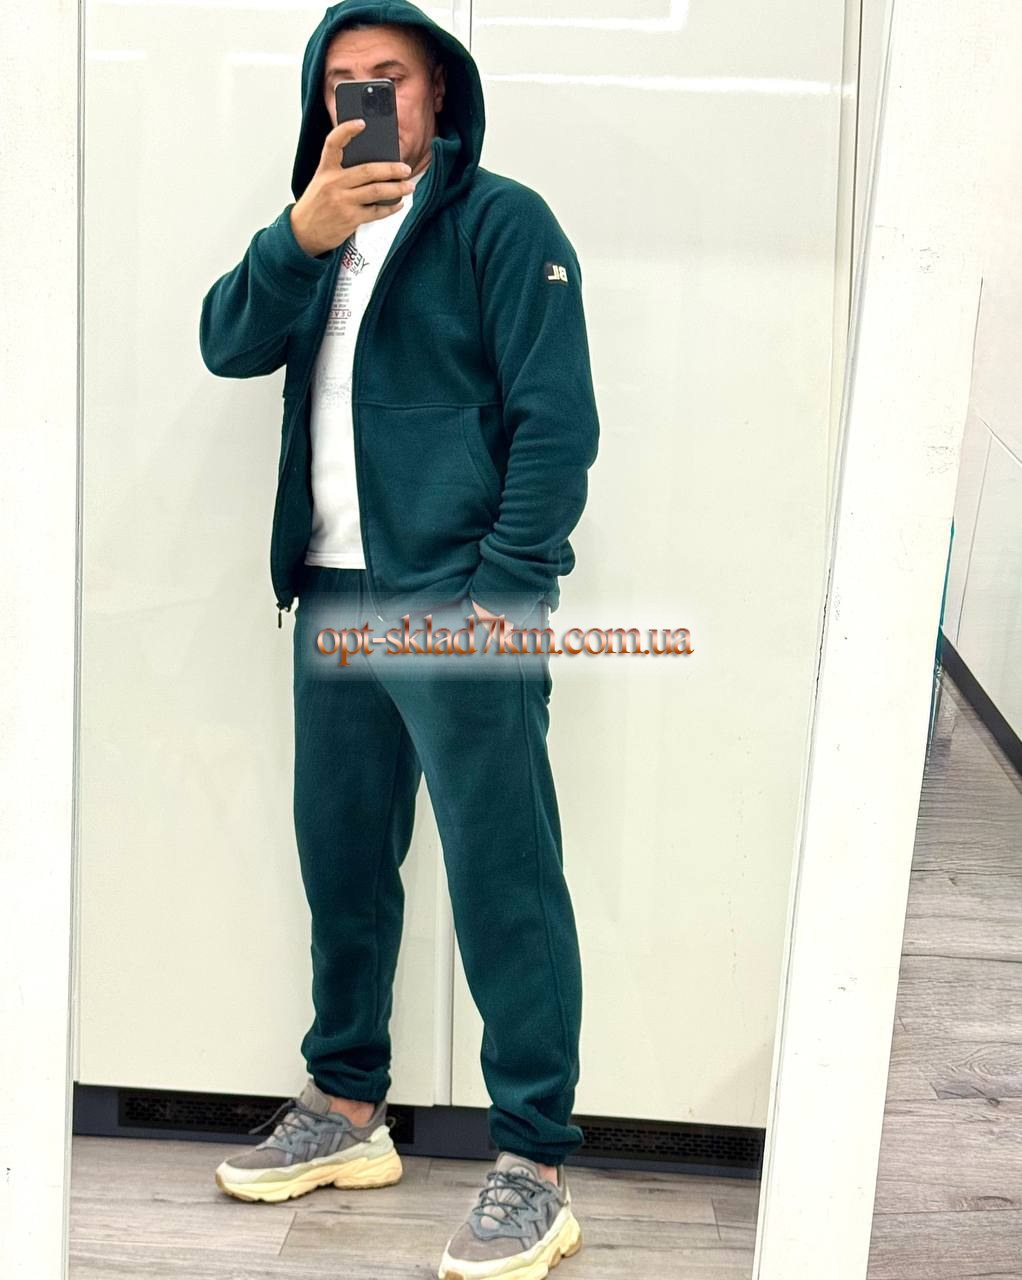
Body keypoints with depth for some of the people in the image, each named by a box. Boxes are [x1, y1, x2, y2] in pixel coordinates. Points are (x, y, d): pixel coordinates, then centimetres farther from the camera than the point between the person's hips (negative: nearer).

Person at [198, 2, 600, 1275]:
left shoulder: (501, 220, -1)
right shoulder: (316, 234, 18)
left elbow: (558, 418, -9)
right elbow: (227, 345, 1)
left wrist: (505, 588, -16)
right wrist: (301, 236, -16)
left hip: (460, 602, -6)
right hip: (334, 597, 7)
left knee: (502, 881, -4)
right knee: (341, 860, 14)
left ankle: (535, 1167, 6)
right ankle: (346, 1109, 30)